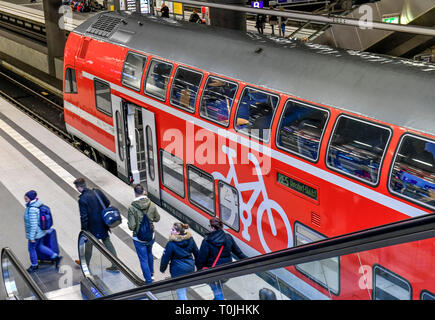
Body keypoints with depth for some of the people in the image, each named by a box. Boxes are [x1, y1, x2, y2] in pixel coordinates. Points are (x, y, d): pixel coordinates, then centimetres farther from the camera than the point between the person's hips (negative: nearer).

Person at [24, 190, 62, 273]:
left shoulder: (32, 209, -29)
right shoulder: (37, 204, -1)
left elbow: (33, 224, -28)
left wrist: (32, 237, -21)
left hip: (35, 233, -9)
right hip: (41, 232, 9)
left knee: (31, 249, 13)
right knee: (39, 246, 24)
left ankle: (34, 265, 34)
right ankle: (55, 256, 23)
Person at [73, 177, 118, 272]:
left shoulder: (82, 200, -23)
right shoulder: (97, 192, -5)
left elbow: (84, 217, -22)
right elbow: (107, 203, 7)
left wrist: (83, 230, -12)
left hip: (93, 227, -5)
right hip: (103, 224, 5)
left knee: (88, 244, 18)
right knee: (107, 242, 16)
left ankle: (85, 263, 38)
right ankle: (116, 264, 17)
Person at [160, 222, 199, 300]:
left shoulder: (171, 244, -22)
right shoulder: (190, 239, -6)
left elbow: (165, 257, -10)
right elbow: (196, 253, 6)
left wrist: (162, 269, 7)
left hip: (178, 271, -6)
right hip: (190, 267, 6)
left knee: (180, 291, 6)